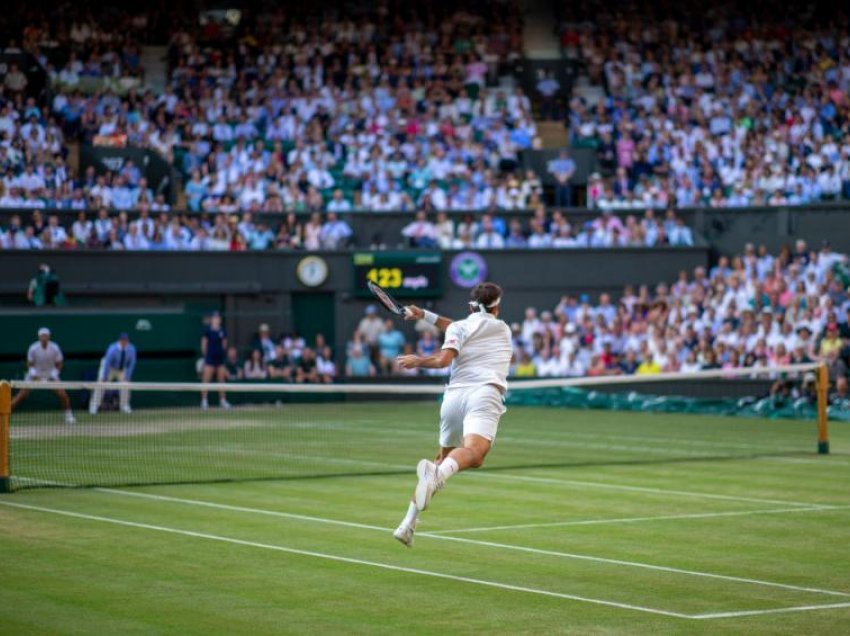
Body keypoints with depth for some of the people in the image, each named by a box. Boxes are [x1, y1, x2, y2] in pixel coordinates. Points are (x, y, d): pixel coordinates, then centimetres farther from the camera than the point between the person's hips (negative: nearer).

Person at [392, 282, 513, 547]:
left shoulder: (459, 327, 18)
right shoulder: (502, 329, 26)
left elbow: (443, 359, -1)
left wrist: (417, 361, 17)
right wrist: (426, 316, 45)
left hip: (454, 395, 3)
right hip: (485, 394, -2)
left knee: (443, 458, 21)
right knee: (474, 454, -27)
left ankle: (408, 523, 18)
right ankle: (439, 474, -61)